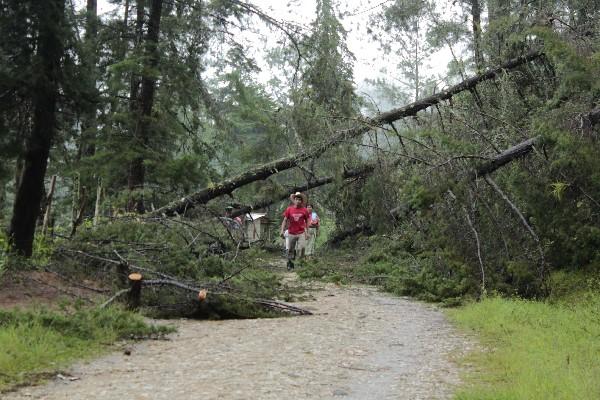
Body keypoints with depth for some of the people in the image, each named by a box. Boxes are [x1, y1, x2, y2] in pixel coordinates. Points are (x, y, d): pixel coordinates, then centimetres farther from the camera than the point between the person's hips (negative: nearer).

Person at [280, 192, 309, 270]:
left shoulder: (304, 210, 0)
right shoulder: (289, 209, -1)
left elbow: (307, 221, 8)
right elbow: (285, 220, 3)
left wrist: (307, 232, 5)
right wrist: (282, 230, -5)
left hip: (301, 233, -1)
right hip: (291, 233, 1)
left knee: (301, 249, -11)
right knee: (290, 250, 10)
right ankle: (290, 264, 26)